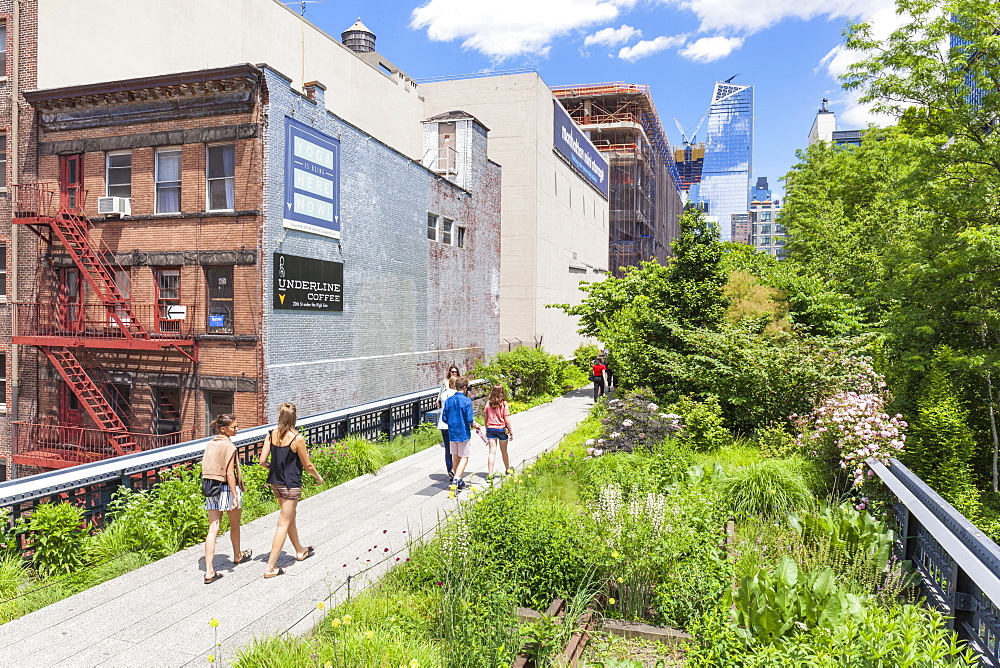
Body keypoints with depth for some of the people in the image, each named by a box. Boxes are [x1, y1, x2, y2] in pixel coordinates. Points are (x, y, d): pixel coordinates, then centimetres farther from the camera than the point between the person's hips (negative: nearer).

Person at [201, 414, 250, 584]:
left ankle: (209, 571, -2)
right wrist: (235, 496, -18)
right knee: (234, 525, 17)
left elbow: (205, 468, 12)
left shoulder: (210, 444, 7)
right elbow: (230, 473, -20)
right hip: (227, 488, -6)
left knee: (213, 528, 3)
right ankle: (238, 556, 39)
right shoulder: (229, 446, -16)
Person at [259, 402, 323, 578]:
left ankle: (300, 551, 42)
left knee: (290, 517, 23)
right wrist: (318, 476, 9)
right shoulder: (297, 438, -19)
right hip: (291, 485, -6)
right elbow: (307, 465, -10)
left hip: (275, 483, 6)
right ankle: (271, 567, 3)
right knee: (283, 524, 1)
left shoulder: (271, 435, -5)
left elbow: (262, 461, -4)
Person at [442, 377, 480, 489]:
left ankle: (457, 479, 27)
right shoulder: (467, 401, -14)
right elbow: (469, 420, -17)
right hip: (463, 433, -5)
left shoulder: (449, 400, 1)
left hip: (452, 433, 5)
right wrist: (475, 425, 4)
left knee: (455, 456, 17)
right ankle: (456, 479, -11)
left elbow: (445, 419, 5)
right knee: (464, 458, 2)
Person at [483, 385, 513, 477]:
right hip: (501, 429, -2)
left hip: (490, 429, 2)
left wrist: (487, 430, 15)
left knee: (492, 452, 4)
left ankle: (490, 473, -1)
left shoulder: (488, 403, -4)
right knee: (504, 451, 17)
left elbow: (485, 418, 2)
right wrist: (511, 431, -2)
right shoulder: (504, 404, -13)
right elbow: (507, 420, -12)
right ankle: (507, 469, 36)